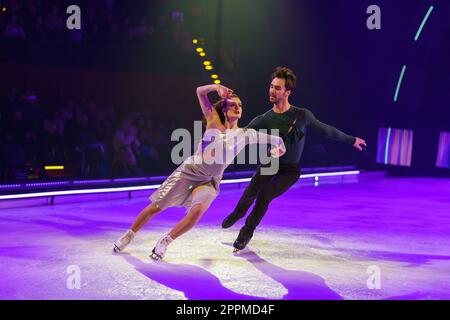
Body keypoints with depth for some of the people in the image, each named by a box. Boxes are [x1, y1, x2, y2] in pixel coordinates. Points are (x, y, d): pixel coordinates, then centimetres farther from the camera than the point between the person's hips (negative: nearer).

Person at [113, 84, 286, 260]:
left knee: (198, 210, -31)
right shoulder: (214, 122, -1)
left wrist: (279, 147, -6)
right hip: (188, 170, 0)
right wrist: (216, 87, -16)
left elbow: (277, 140, 8)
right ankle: (129, 235, 23)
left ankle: (165, 242, -11)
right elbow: (200, 91, -4)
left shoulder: (246, 134, 0)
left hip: (209, 182, 0)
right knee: (156, 206, -1)